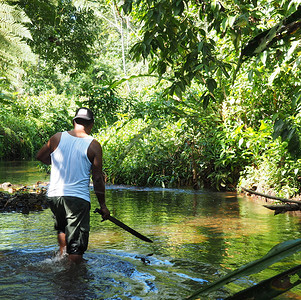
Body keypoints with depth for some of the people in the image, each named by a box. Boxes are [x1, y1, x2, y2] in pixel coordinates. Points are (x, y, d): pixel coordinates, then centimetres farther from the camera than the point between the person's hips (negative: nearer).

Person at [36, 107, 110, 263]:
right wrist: (103, 205, 3)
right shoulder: (93, 145, -5)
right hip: (78, 198, -4)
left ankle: (62, 254, 27)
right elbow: (98, 179, -5)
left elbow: (40, 156, 20)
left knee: (62, 227, 32)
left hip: (53, 195, 4)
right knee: (76, 246, 3)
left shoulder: (57, 138, 3)